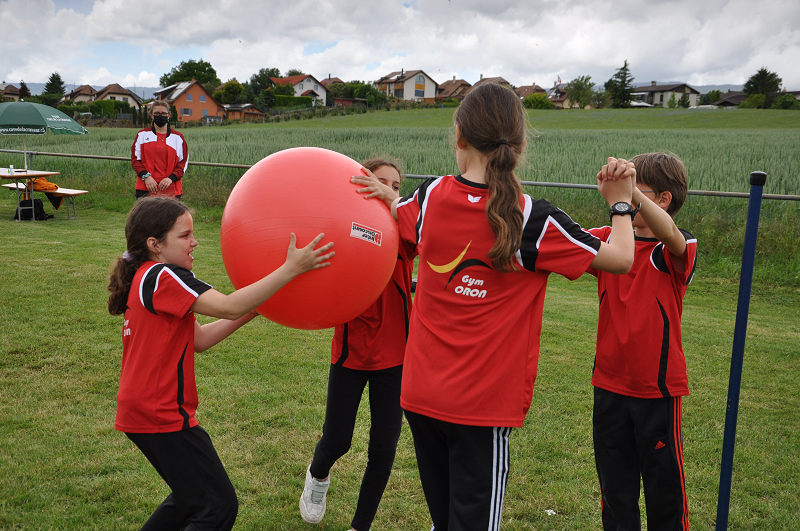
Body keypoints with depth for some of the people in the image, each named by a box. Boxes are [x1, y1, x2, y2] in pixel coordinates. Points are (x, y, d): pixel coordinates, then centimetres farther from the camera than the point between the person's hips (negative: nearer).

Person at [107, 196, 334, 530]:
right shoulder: (163, 277, -17)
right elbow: (227, 307, -27)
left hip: (143, 411, 10)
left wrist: (252, 308, 2)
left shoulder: (145, 278, 13)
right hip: (162, 414, -10)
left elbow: (199, 339, 10)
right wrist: (290, 268, -26)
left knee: (191, 496, 24)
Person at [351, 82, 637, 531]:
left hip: (421, 392, 4)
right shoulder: (532, 220, -16)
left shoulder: (432, 196, -4)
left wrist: (389, 195, 38)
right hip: (484, 401, -4)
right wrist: (621, 202, 10)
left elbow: (400, 216, 19)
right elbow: (621, 258, -5)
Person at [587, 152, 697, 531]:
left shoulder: (679, 252, -11)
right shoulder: (608, 240, 2)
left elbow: (669, 235, -34)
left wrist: (630, 190, -50)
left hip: (658, 386, -3)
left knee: (664, 484, 11)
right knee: (614, 486, 17)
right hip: (609, 383, 4)